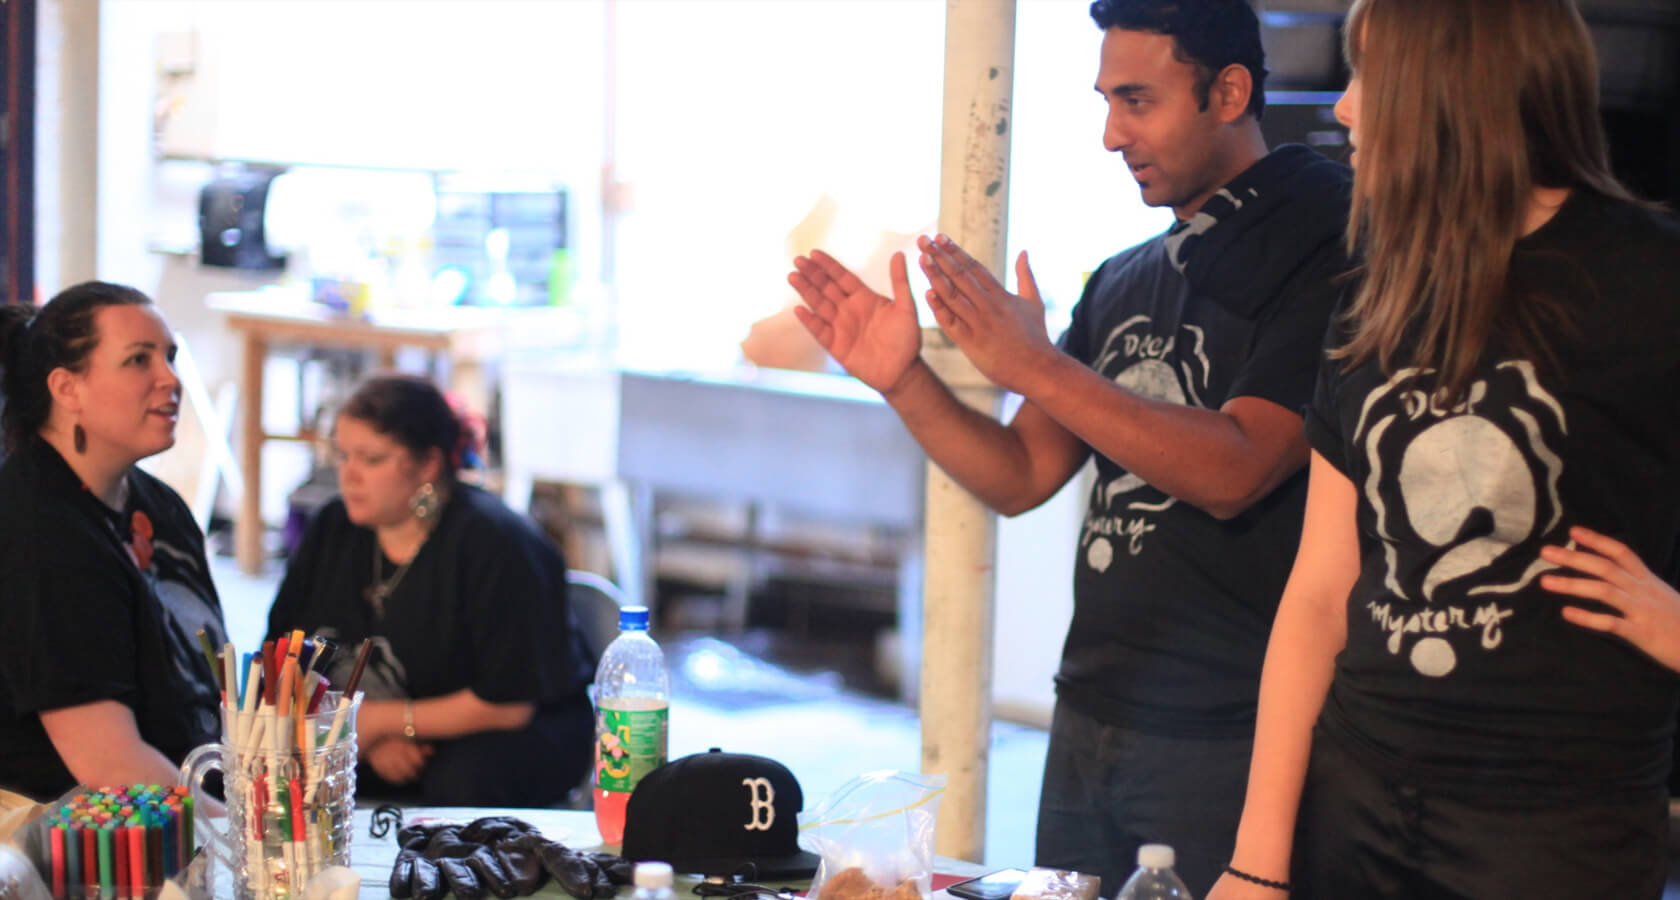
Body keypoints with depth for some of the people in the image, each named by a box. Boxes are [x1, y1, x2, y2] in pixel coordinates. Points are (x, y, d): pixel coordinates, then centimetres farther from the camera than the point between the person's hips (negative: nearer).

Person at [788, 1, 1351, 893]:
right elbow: (1019, 476, 12)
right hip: (1088, 721, 7)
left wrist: (1037, 367, -21)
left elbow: (1233, 470, -20)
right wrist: (902, 379, -3)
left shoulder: (1323, 244, -11)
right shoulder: (1124, 281, 15)